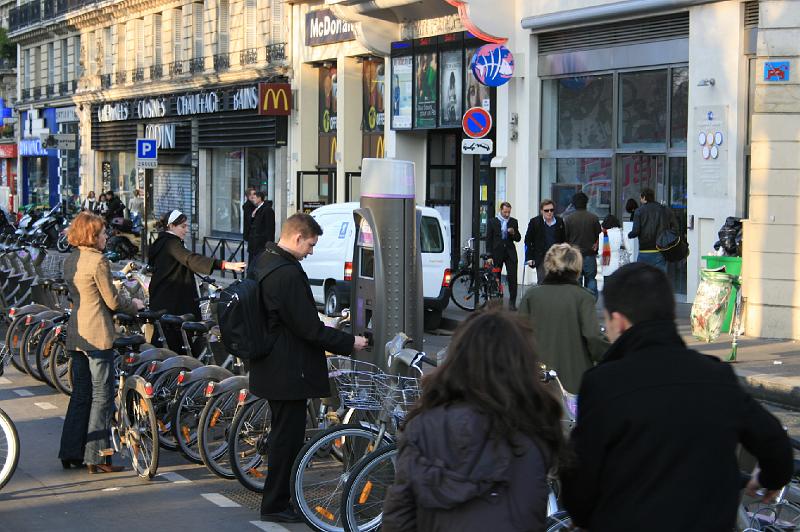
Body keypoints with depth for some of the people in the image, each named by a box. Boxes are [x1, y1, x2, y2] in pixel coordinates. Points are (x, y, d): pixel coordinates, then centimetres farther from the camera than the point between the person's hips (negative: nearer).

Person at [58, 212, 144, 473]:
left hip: (76, 334, 8)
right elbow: (112, 301, -13)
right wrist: (134, 305, 7)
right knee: (102, 396, -1)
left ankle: (71, 453, 20)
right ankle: (96, 457, 1)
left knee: (80, 394, 16)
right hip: (97, 335, -8)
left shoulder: (70, 260, 11)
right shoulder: (98, 261, -15)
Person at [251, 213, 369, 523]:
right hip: (288, 371, -11)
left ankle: (276, 500, 29)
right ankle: (275, 505, 9)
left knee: (283, 434, 20)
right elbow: (309, 328, -23)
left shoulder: (263, 262, 9)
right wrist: (349, 343, -12)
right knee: (288, 436, 0)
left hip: (271, 367, 11)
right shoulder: (288, 274, -24)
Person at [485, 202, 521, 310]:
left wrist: (513, 233, -14)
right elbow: (488, 239, 0)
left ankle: (512, 302, 0)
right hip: (497, 253, -1)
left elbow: (518, 239, 9)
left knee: (512, 277, -6)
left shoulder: (514, 222, 7)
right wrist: (489, 256, -5)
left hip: (510, 253, 1)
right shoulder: (492, 222, 1)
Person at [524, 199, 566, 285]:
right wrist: (529, 258, -5)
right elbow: (528, 241, 0)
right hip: (541, 258, -2)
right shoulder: (534, 222, -2)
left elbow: (564, 240, 9)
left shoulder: (559, 222, 4)